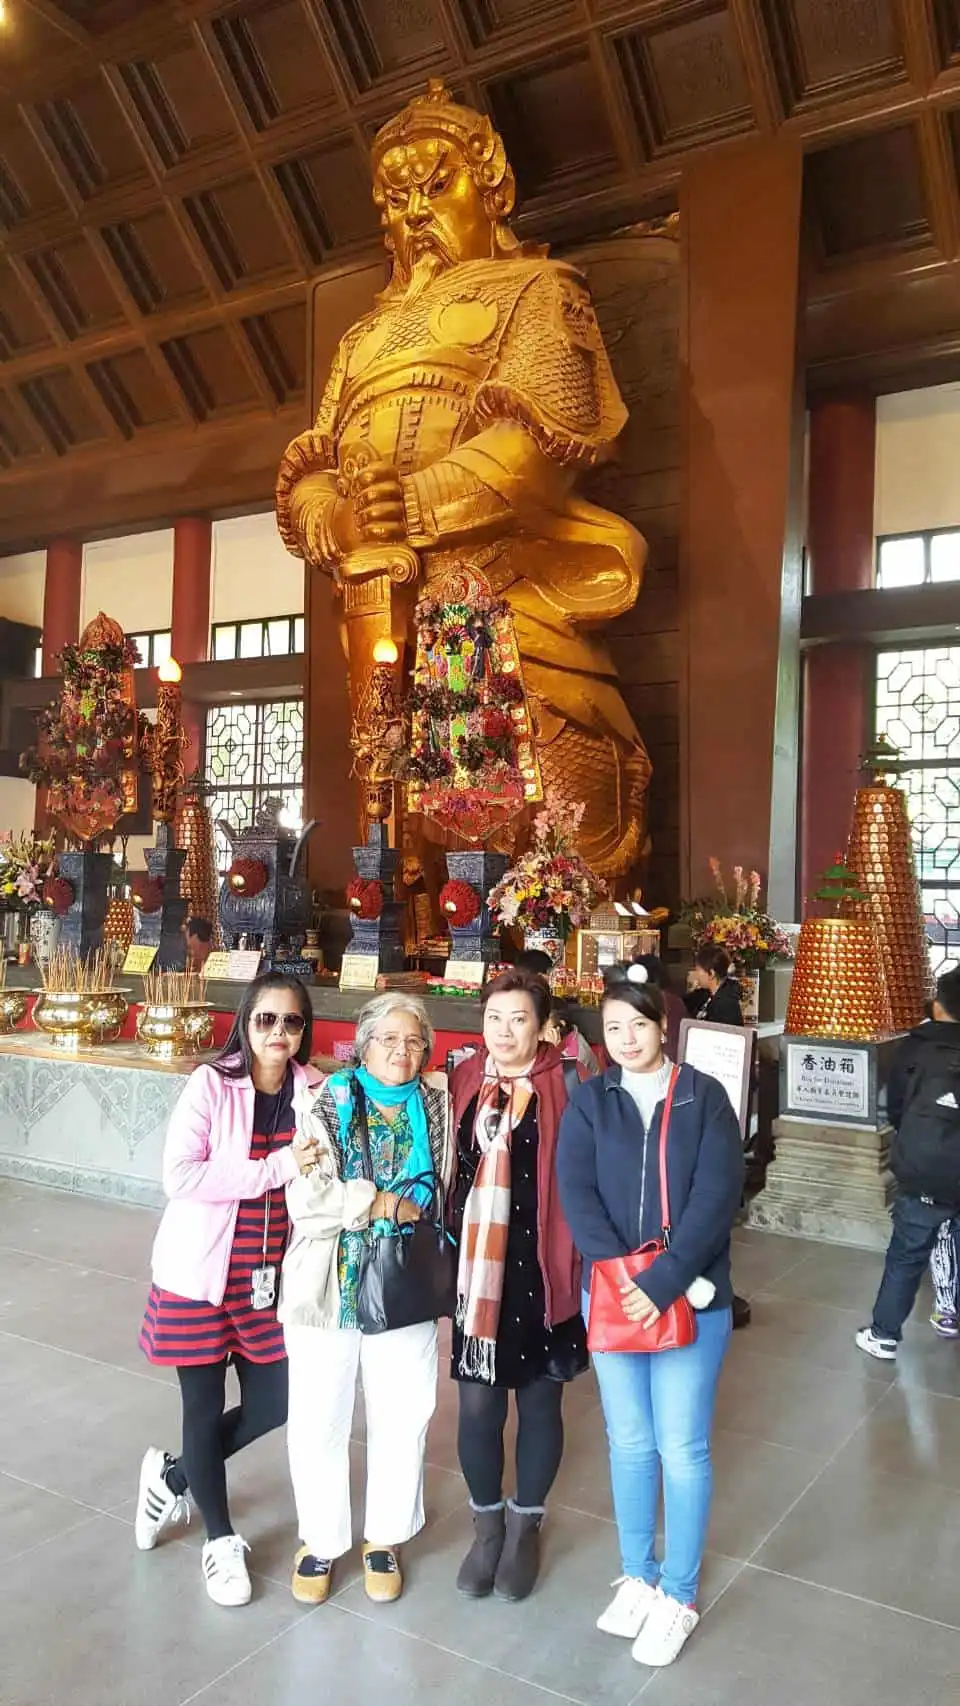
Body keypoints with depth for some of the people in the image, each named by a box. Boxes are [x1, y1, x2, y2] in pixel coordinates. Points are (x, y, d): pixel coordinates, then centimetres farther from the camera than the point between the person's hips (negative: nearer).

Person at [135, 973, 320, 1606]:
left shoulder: (315, 1090, -1)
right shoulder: (212, 1084, -13)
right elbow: (181, 1175, -20)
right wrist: (274, 1168, -24)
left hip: (271, 1274, 4)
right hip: (201, 1272, -4)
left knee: (273, 1403, 10)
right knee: (205, 1407, 9)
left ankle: (172, 1475, 38)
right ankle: (220, 1539, 34)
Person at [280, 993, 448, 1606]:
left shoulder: (436, 1107, 2)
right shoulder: (328, 1104, -5)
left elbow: (449, 1189, 6)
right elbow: (305, 1198, -14)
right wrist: (378, 1204, -16)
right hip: (327, 1284, -1)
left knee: (402, 1418, 11)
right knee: (318, 1422, 9)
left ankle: (386, 1537, 34)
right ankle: (321, 1540, 33)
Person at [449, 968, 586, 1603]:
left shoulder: (565, 1088, -10)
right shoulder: (463, 1084, 0)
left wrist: (579, 1264, -13)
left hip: (542, 1274, -2)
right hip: (476, 1274, 3)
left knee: (539, 1403, 14)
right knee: (477, 1405, 9)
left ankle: (526, 1525, 37)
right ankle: (487, 1523, 35)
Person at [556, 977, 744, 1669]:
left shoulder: (705, 1097, -5)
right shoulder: (588, 1102, -1)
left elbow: (717, 1196, -13)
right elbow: (576, 1195, -8)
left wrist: (664, 1283, -19)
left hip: (691, 1300, -2)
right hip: (610, 1296, 2)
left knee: (683, 1451, 7)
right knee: (629, 1444, 16)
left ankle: (680, 1594, 27)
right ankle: (638, 1575, 35)